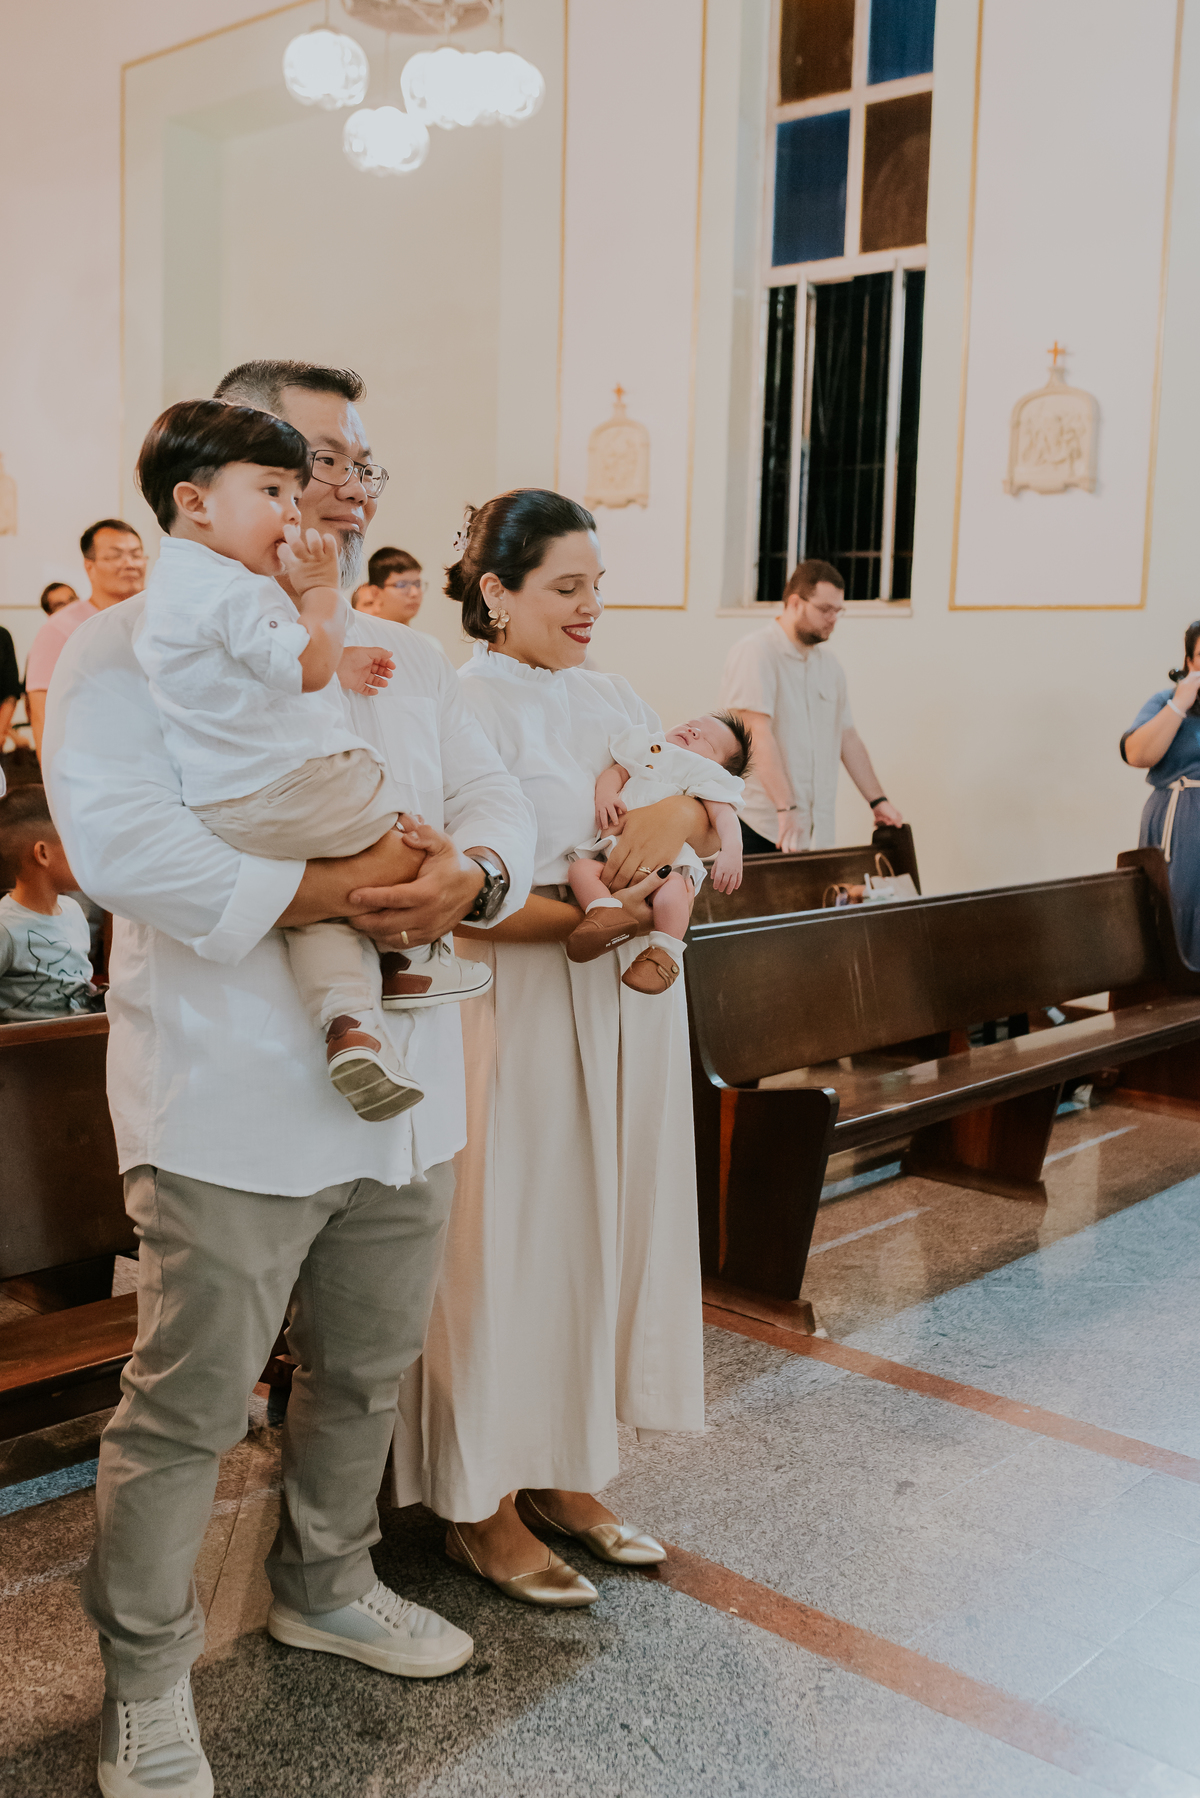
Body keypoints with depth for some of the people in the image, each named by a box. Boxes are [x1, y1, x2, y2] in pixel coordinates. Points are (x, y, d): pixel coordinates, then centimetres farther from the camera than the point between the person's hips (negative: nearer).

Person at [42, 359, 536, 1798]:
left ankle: (324, 1584, 44)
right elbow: (118, 840, -19)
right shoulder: (131, 648, -6)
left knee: (366, 1373, 20)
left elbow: (497, 799, 8)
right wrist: (309, 894, -27)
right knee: (188, 1405, 3)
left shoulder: (404, 661, 16)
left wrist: (469, 875, -15)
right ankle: (144, 1678, 25)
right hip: (230, 1103, -6)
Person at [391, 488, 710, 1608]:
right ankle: (481, 1507, 21)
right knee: (509, 1244, 3)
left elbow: (713, 820, 8)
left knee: (602, 1234, 14)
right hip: (518, 1016, -7)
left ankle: (562, 1475, 31)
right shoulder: (463, 708, -10)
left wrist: (684, 811, -15)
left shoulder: (609, 699, 12)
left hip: (625, 1010, 7)